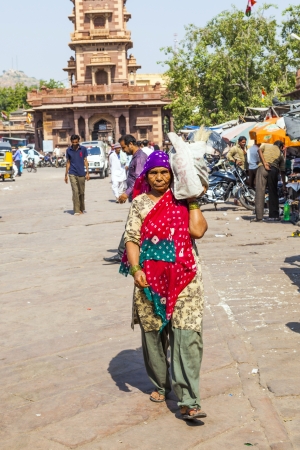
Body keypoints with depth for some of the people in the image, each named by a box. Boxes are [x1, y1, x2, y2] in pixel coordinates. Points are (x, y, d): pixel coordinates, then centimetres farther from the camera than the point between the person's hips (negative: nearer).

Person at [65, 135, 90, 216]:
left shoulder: (83, 149, 1)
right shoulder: (69, 150, 2)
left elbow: (85, 161, 4)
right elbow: (68, 163, 9)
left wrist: (87, 173, -3)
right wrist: (66, 175, 9)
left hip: (81, 174, 1)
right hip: (72, 174, -1)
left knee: (81, 192, 9)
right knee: (75, 192, -10)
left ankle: (82, 209, 25)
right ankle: (77, 211, -9)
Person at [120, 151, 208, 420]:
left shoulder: (182, 201, 5)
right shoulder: (140, 203, 5)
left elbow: (198, 230, -9)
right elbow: (131, 238, -3)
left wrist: (192, 200, -4)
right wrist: (135, 269, -16)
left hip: (184, 276, -1)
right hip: (151, 278, 1)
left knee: (187, 335, -9)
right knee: (153, 333, 12)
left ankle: (188, 401, -9)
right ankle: (161, 385, 32)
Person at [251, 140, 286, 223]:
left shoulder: (265, 145, 23)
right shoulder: (281, 154, 24)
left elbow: (259, 150, -1)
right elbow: (282, 171, 23)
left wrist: (264, 163, -6)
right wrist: (284, 185, 29)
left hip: (262, 168, -1)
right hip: (274, 169, 1)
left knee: (260, 191, -3)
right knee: (273, 193, 10)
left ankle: (259, 216, -8)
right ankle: (274, 216, 12)